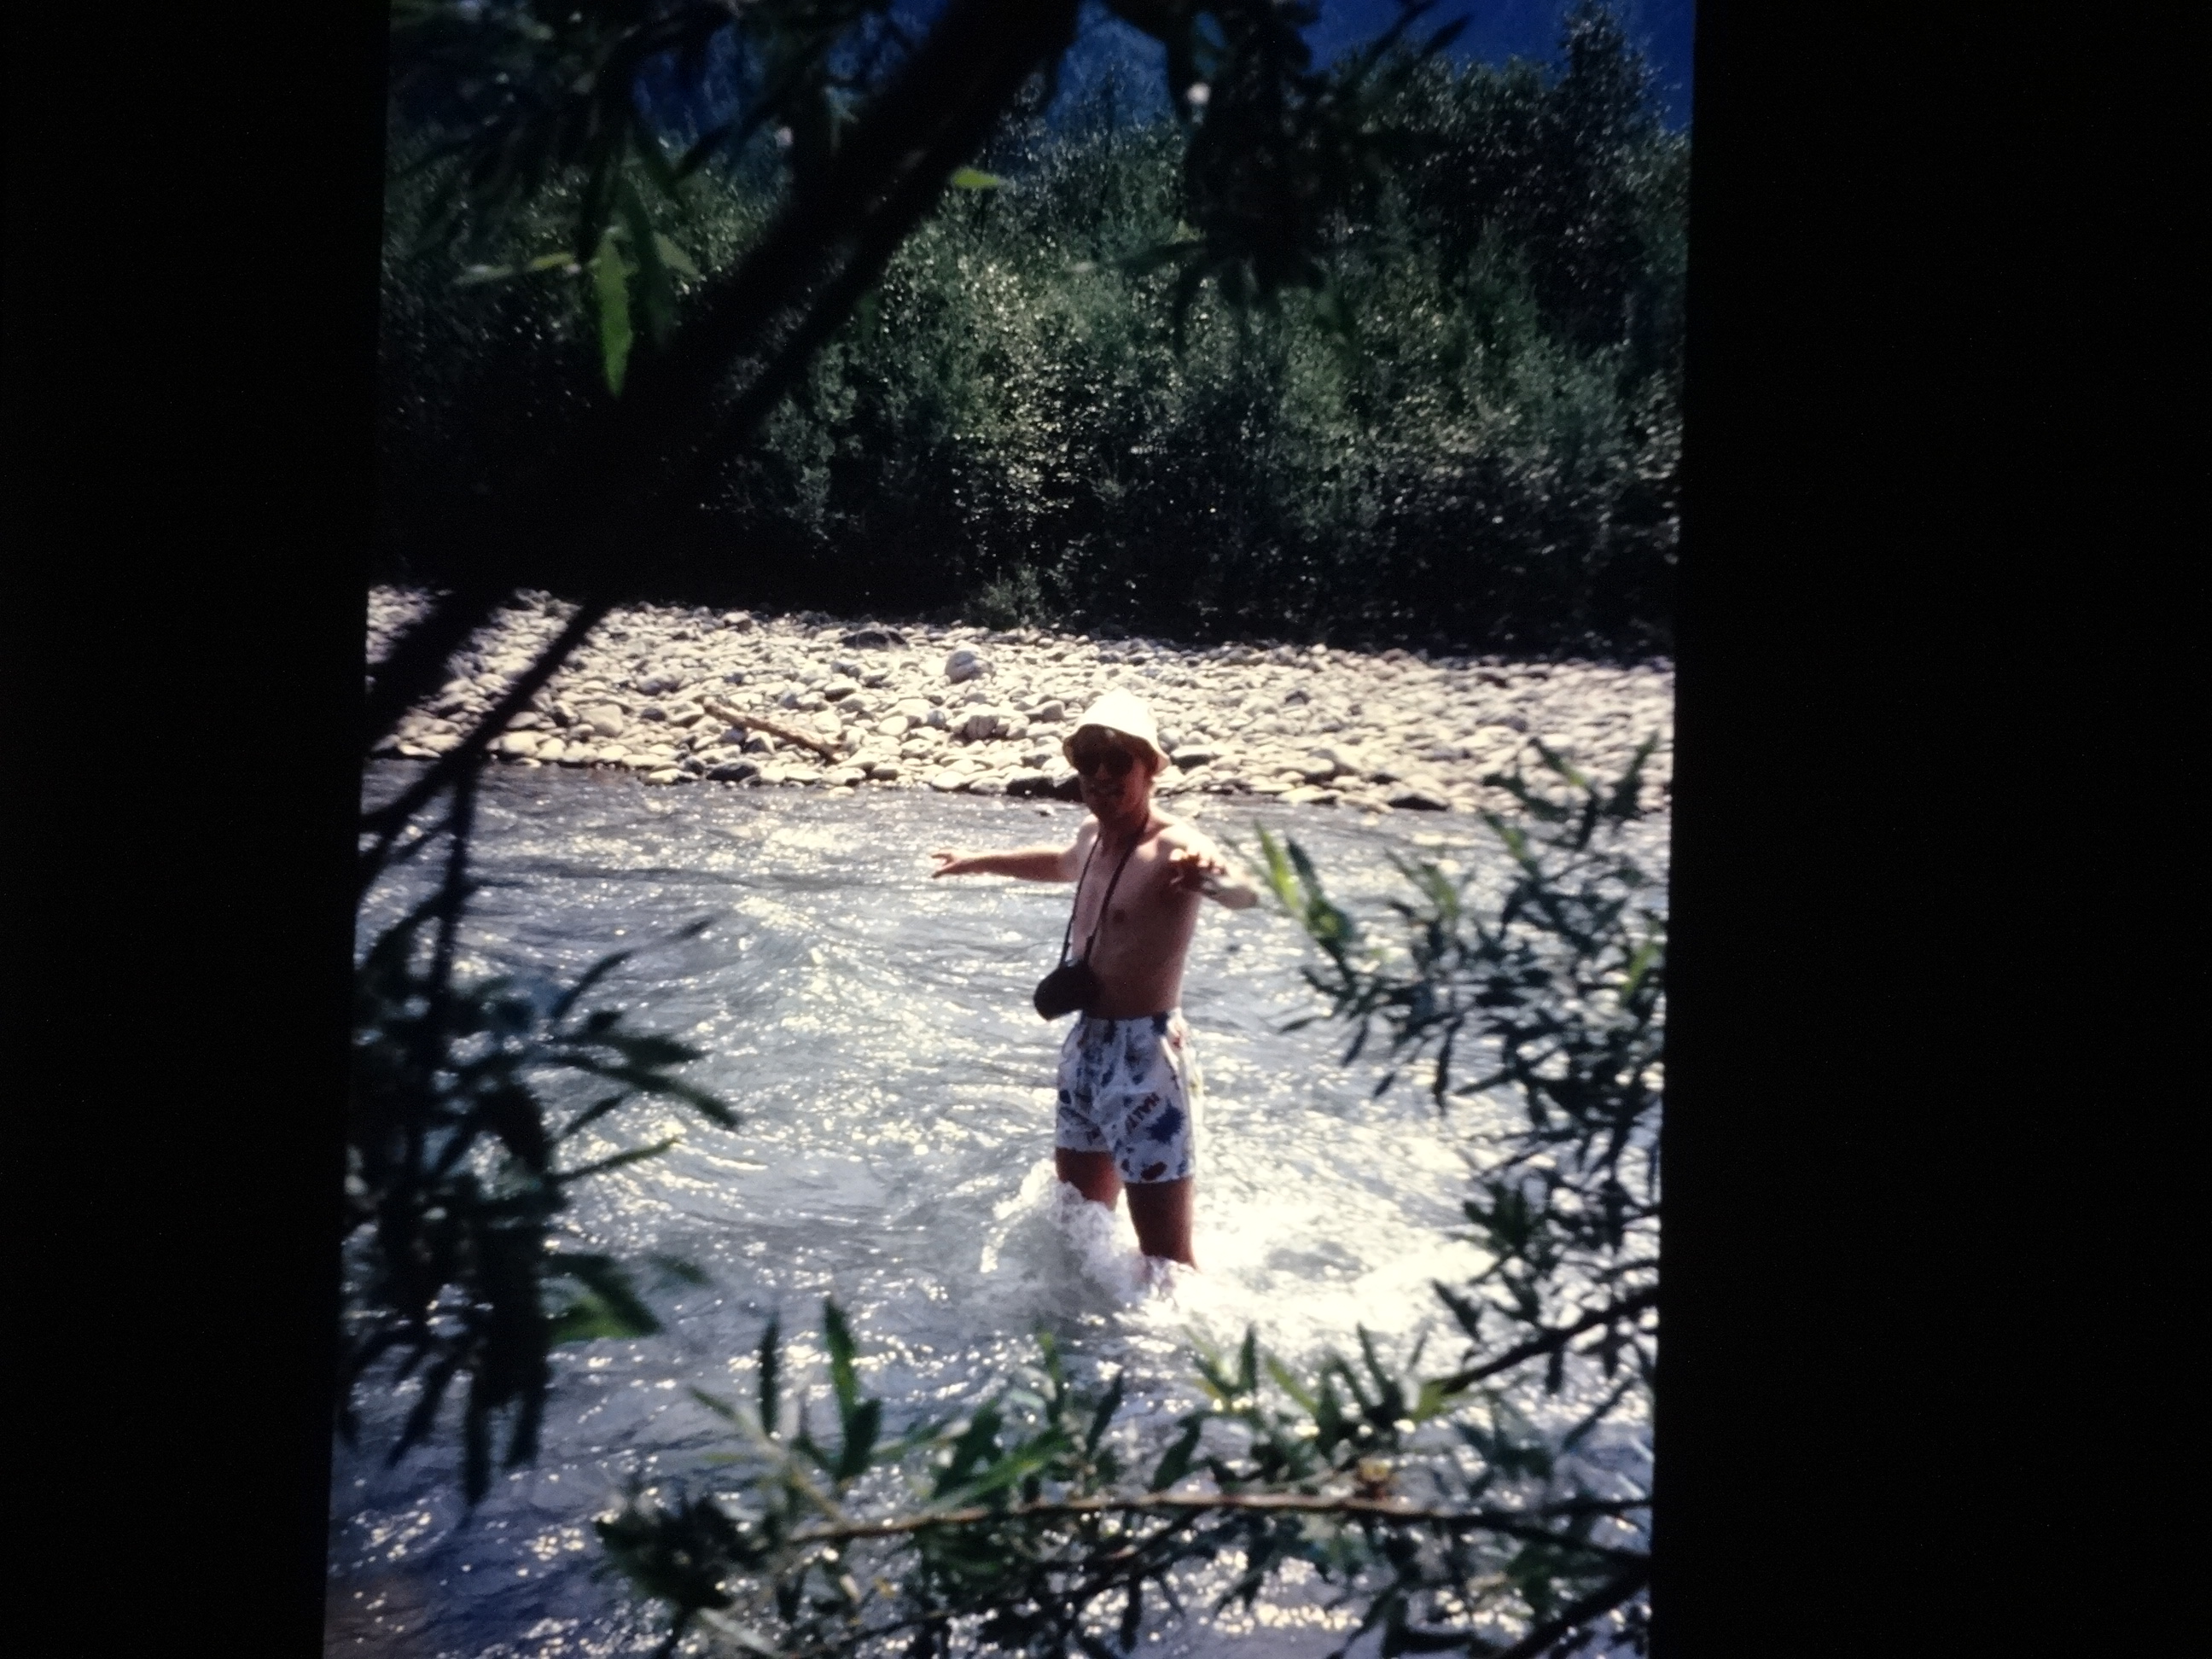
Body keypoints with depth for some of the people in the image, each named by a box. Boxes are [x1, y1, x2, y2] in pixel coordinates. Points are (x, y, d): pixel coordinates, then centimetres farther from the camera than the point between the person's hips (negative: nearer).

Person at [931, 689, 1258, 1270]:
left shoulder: (1174, 847, -18)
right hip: (1086, 1049, 9)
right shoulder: (1092, 834, 10)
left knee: (1167, 1259, -11)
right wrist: (975, 862, 47)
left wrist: (1215, 879, -63)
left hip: (1146, 1053, -9)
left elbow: (1244, 895, -40)